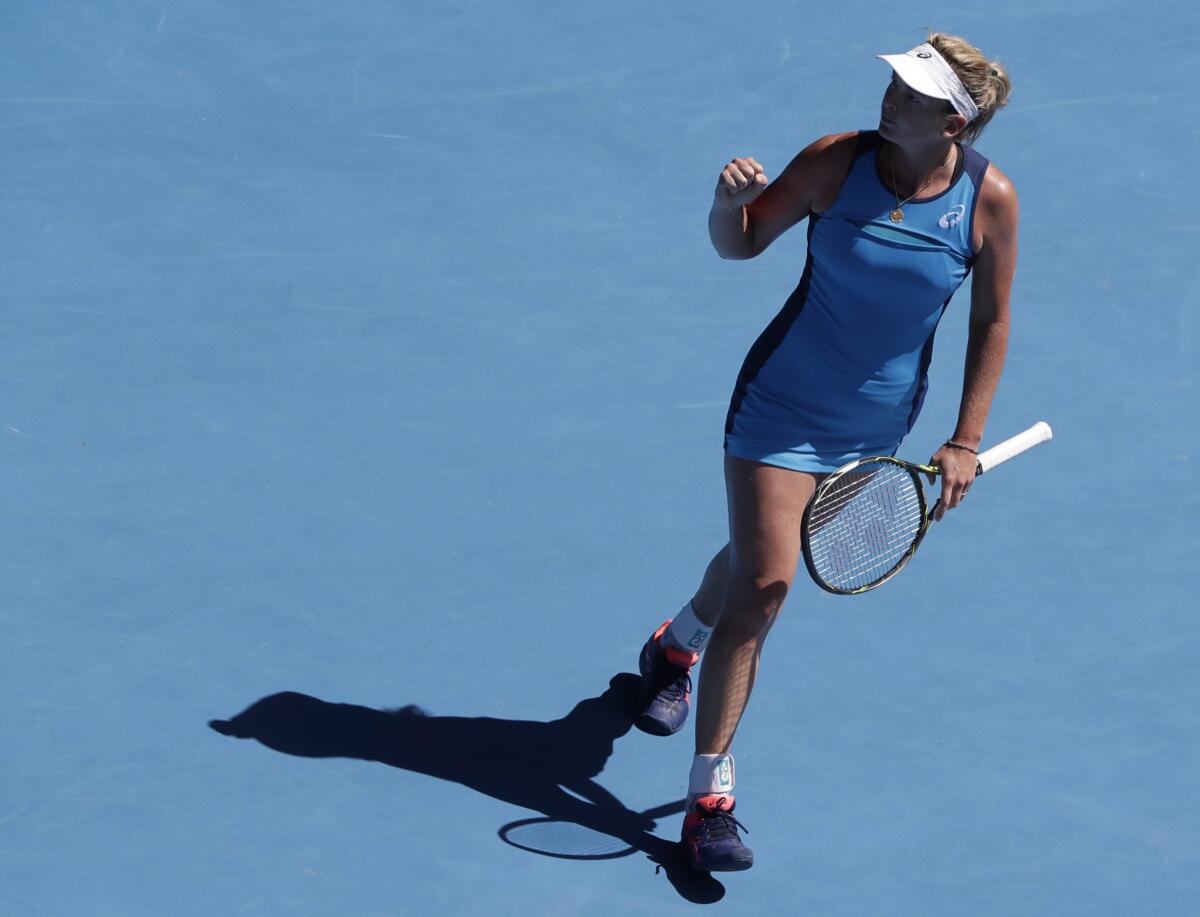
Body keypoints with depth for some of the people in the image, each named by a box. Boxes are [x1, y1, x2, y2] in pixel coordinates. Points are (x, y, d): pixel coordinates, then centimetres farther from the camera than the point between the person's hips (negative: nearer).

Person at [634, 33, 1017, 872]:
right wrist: (730, 201, -28)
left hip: (874, 426, 3)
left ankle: (677, 645, 55)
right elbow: (740, 244, -5)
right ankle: (710, 795, -9)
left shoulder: (989, 198, -14)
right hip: (783, 404, -3)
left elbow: (991, 323, -2)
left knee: (762, 560, 20)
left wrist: (966, 442, -4)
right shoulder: (838, 162, -17)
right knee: (764, 584, -14)